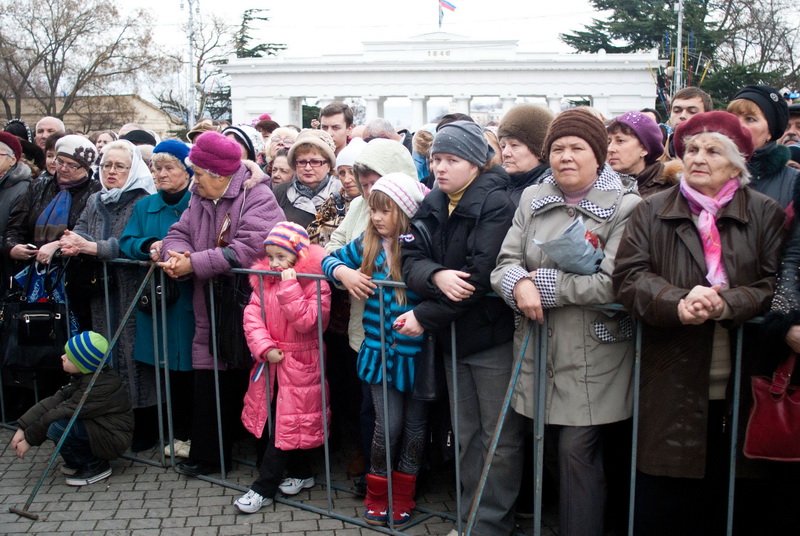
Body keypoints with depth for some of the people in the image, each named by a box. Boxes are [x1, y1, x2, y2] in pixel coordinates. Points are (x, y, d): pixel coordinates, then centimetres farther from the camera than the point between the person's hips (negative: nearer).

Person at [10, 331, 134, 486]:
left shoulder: (99, 386, -26)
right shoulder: (83, 377, 4)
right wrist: (22, 428, -11)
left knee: (57, 427, -28)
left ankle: (96, 467, -6)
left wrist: (29, 439, -12)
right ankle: (76, 462, 16)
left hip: (113, 439, -10)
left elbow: (63, 411, -23)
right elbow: (55, 400, -2)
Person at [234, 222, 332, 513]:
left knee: (287, 424, 0)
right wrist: (264, 347, -15)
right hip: (271, 361, 6)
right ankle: (302, 474, 34)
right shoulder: (263, 281, 3)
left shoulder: (315, 285, -14)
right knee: (285, 422, 16)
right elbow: (252, 316, -3)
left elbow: (306, 322, -24)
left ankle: (263, 488, 8)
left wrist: (289, 288, -27)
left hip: (300, 364, -6)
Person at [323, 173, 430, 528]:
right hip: (380, 351, 2)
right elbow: (331, 259, 13)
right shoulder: (367, 245, 0)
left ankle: (402, 497, 31)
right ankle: (377, 496, 26)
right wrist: (345, 272, -8)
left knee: (415, 426, 13)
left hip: (417, 353, -2)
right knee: (388, 425, 6)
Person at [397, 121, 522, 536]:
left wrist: (425, 317, -19)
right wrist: (437, 276, -24)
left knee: (500, 437, 5)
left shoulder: (496, 204, -14)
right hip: (452, 335, 7)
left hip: (492, 334, -7)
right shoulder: (432, 205, 6)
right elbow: (411, 260, -2)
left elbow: (481, 276, -23)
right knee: (466, 435, 17)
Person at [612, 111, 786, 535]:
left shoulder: (766, 214, 7)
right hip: (672, 392, 0)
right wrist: (678, 304, -21)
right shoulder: (652, 212, 8)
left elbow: (777, 287, -3)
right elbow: (628, 277, -3)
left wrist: (727, 304, -21)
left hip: (742, 389, 0)